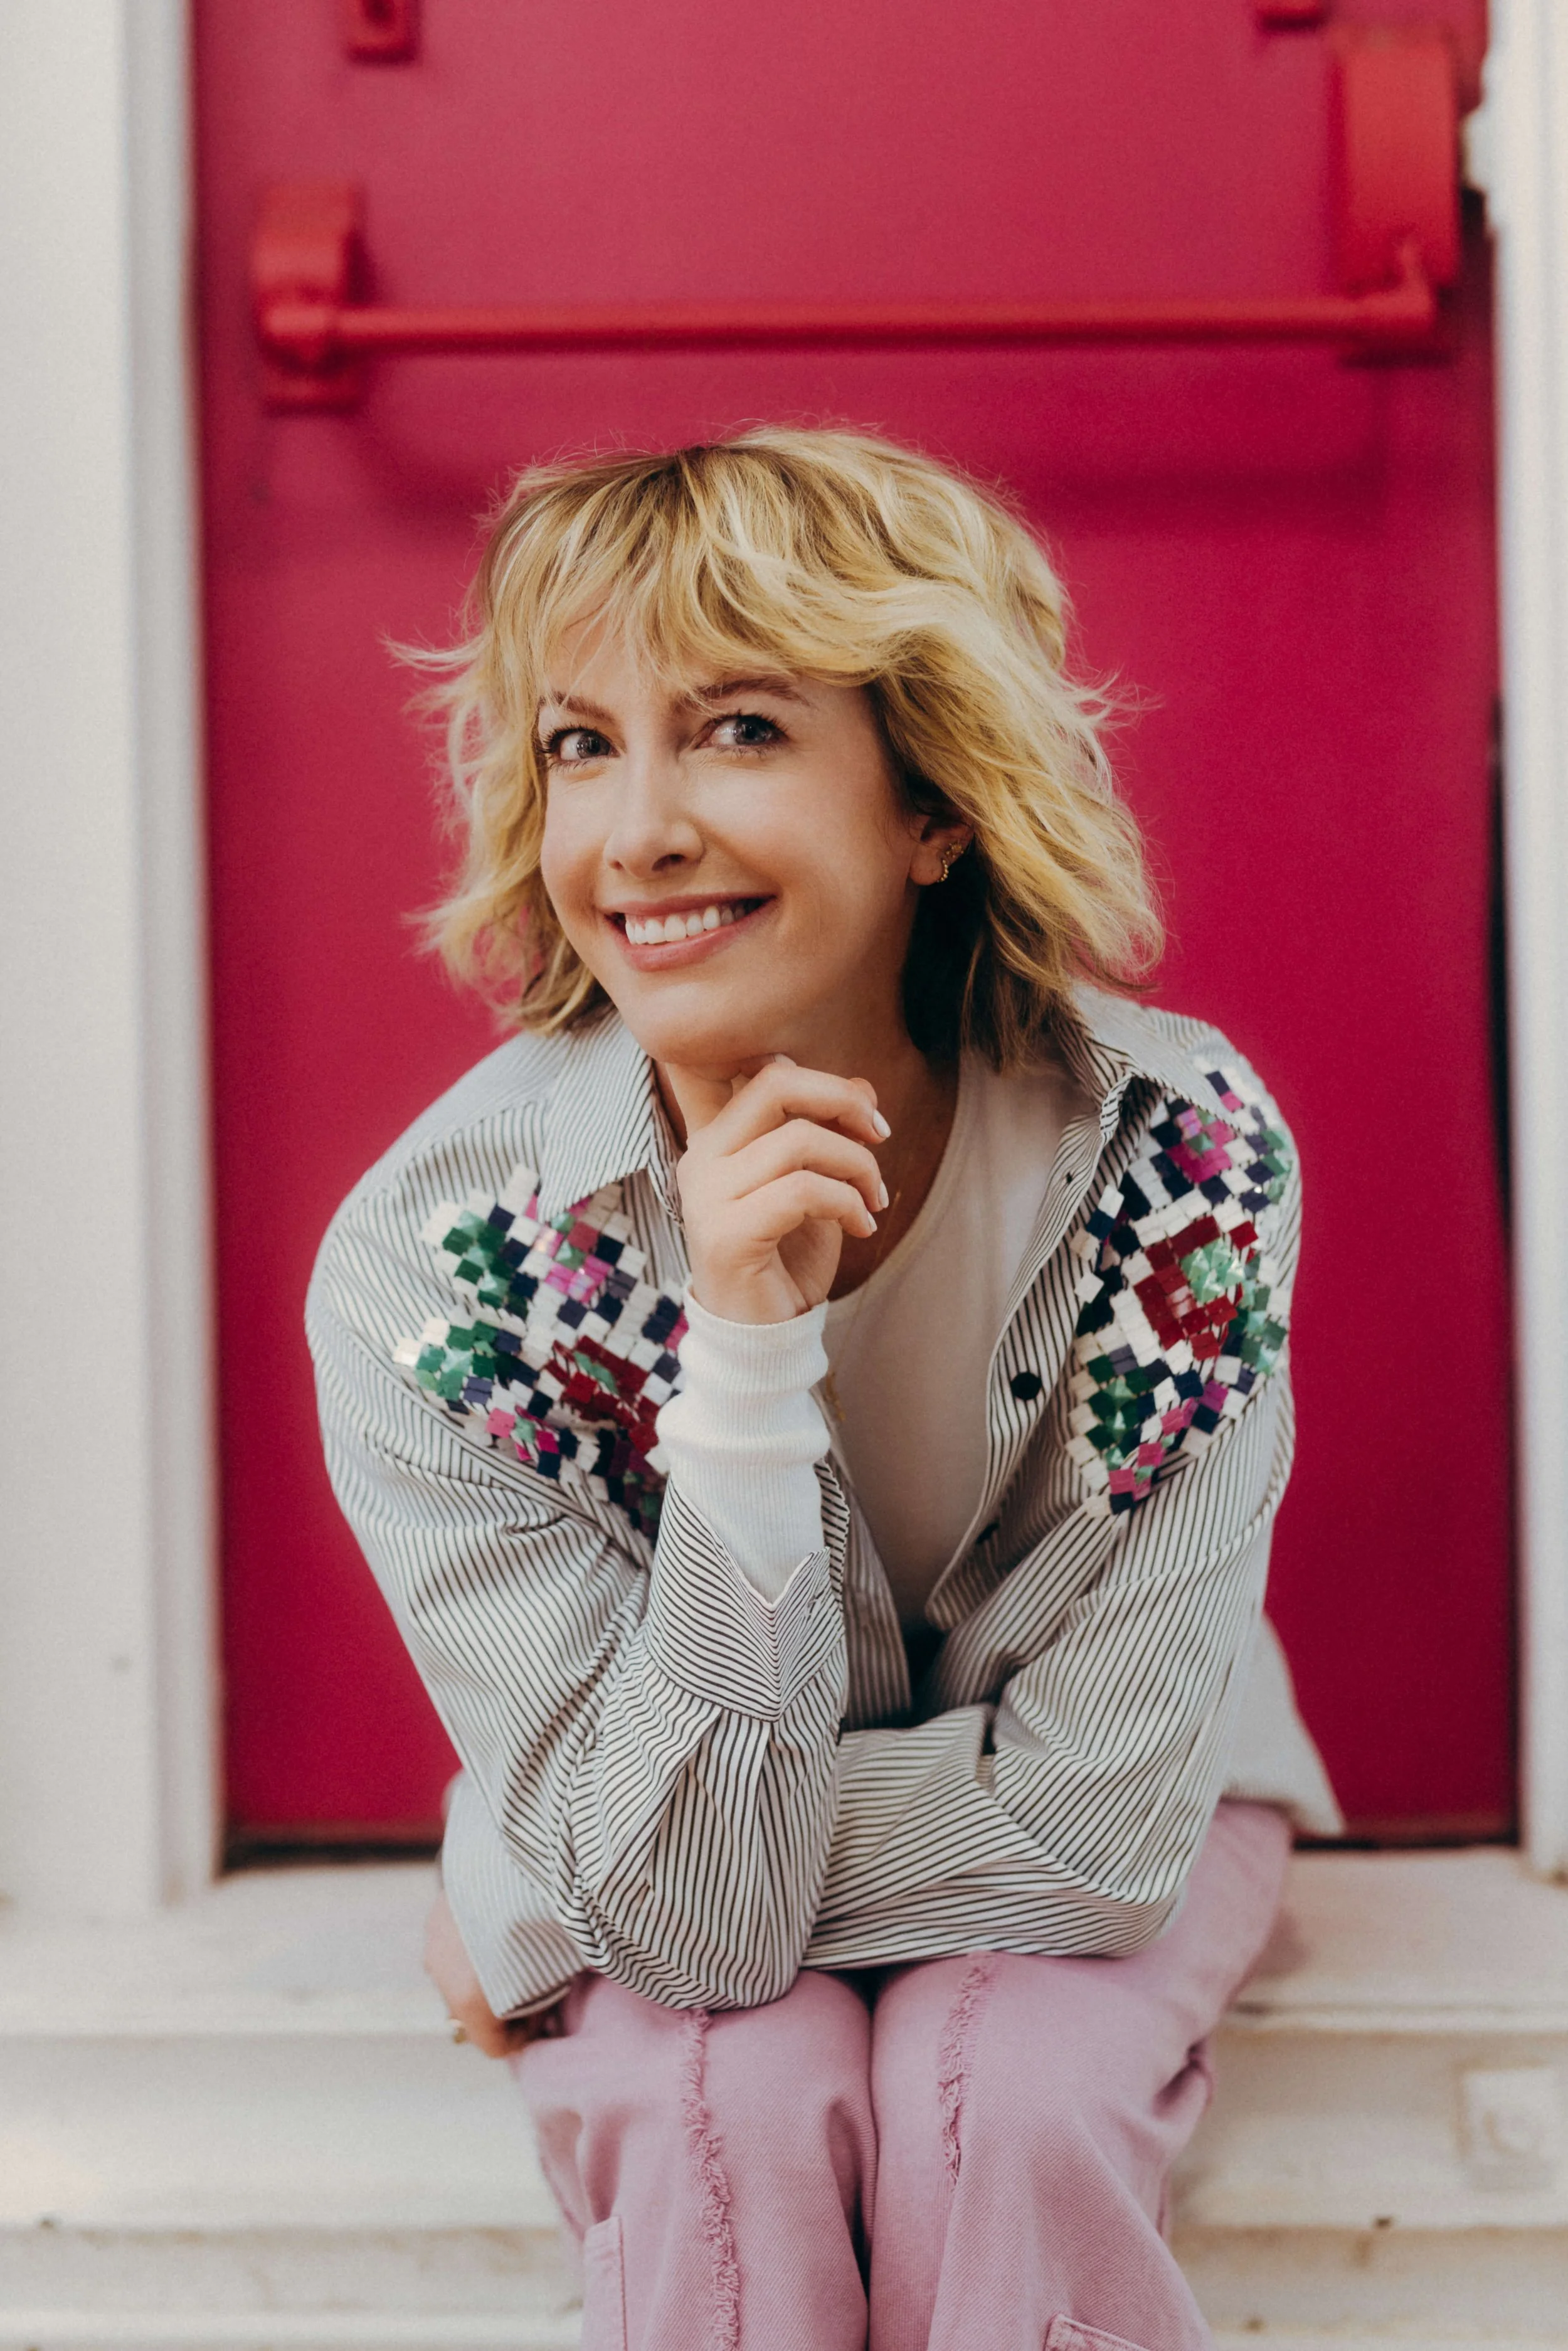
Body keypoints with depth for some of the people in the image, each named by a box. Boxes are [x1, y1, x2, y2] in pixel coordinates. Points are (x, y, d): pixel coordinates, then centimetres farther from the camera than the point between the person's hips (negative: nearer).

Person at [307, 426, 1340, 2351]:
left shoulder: (1179, 1156, -28)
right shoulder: (424, 1256, -27)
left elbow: (1098, 1813, -24)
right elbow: (688, 1903, -29)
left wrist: (533, 1925, -21)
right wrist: (746, 1360, -42)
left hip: (1084, 1852, 0)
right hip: (658, 1844, 0)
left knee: (994, 2101, -30)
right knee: (733, 2109, -30)